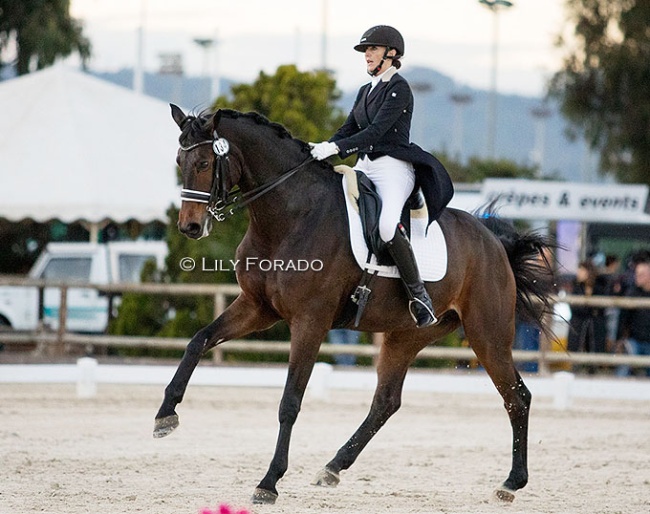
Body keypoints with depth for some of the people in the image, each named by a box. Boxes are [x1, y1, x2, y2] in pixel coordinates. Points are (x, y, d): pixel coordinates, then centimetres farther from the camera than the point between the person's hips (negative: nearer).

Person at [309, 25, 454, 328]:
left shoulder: (398, 88, -7)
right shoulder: (365, 92, 20)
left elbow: (375, 132, -17)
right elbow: (349, 129, 17)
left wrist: (335, 148, -24)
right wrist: (321, 149, -2)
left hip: (393, 166, -9)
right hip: (364, 166, 9)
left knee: (387, 226, -33)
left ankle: (419, 296, -25)